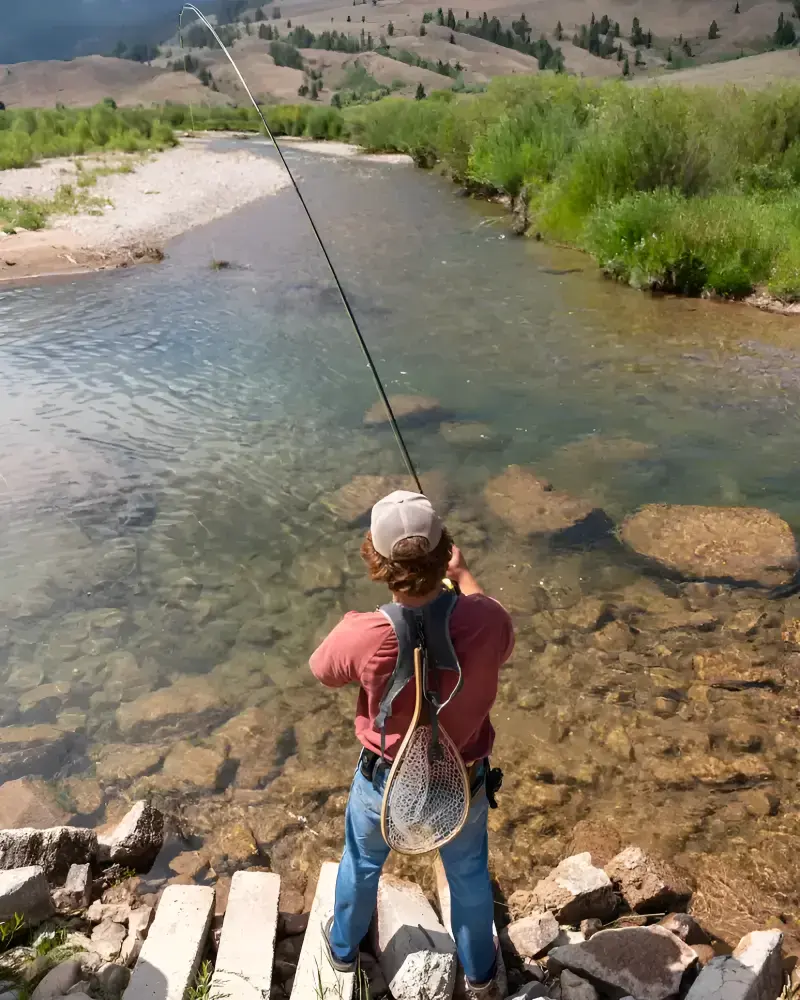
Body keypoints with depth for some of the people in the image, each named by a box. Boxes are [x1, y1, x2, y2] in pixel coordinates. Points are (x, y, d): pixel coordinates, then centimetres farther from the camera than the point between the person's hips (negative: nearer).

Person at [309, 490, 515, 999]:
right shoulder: (487, 621, -31)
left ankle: (344, 946, 59)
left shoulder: (363, 636, -35)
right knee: (469, 874, 29)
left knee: (362, 864, 31)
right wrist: (464, 575, 8)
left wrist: (358, 619, 1)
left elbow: (322, 669, -10)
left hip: (387, 780, 0)